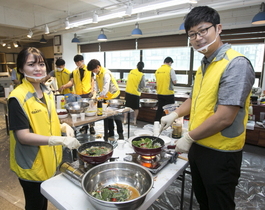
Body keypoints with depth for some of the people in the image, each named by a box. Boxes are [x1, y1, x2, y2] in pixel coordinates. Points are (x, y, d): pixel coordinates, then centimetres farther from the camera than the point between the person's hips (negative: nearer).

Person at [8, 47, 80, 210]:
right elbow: (22, 136, -23)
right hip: (32, 165, -6)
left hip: (50, 160, 7)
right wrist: (60, 140, -33)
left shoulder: (47, 92, 2)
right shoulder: (18, 97, -21)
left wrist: (64, 127, -8)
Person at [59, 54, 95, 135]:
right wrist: (64, 86, -16)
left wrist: (92, 90, -7)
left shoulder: (89, 70, 3)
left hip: (88, 93, -3)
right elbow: (71, 82, 2)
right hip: (78, 94, 3)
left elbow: (92, 80, 5)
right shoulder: (74, 72, 9)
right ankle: (84, 125, 26)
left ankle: (91, 126, 12)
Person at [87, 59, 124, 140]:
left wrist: (100, 97, -42)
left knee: (116, 115, -1)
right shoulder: (97, 74, 4)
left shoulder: (106, 73, -23)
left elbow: (106, 87, -35)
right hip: (105, 96, 8)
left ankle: (120, 133, 11)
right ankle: (111, 133, 24)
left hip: (113, 95, -8)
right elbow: (98, 86, 5)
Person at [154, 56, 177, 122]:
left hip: (159, 93, 5)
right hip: (168, 93, -5)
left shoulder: (158, 70, 4)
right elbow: (174, 82, -12)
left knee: (159, 109, 15)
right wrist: (171, 82, 8)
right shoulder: (170, 70, -11)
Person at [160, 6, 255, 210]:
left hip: (220, 154, -8)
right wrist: (174, 114, 4)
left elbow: (224, 118, -26)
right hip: (198, 147, 8)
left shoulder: (236, 64, -20)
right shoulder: (204, 65, 7)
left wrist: (189, 138, -16)